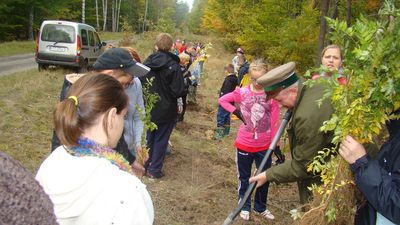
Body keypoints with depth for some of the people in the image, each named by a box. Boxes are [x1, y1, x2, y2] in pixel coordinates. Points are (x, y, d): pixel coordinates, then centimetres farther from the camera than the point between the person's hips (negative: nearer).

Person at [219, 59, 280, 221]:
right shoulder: (242, 92, -8)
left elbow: (275, 122, -7)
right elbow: (222, 100, 6)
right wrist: (236, 112, -7)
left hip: (264, 146, 0)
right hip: (244, 144, 0)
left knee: (265, 177, 14)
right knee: (244, 177, 16)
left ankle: (260, 207, 37)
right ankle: (245, 207, 37)